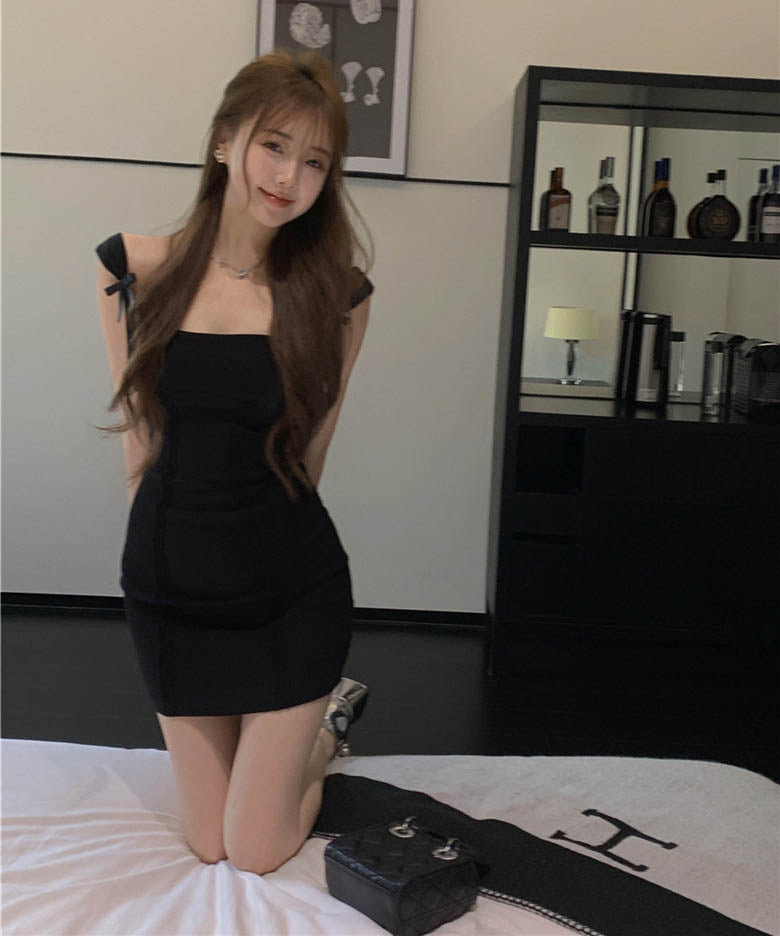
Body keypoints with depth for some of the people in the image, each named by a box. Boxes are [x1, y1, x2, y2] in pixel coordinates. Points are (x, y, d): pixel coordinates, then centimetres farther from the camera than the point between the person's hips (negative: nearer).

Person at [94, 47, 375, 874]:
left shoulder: (334, 293, -8)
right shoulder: (132, 268, -4)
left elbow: (305, 453, 0)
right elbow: (137, 438, 2)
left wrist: (255, 531, 3)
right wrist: (169, 548, 2)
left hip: (291, 591, -2)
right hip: (169, 586, 3)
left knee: (257, 857, 8)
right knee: (207, 847, 16)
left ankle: (329, 722, 36)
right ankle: (295, 724, 45)